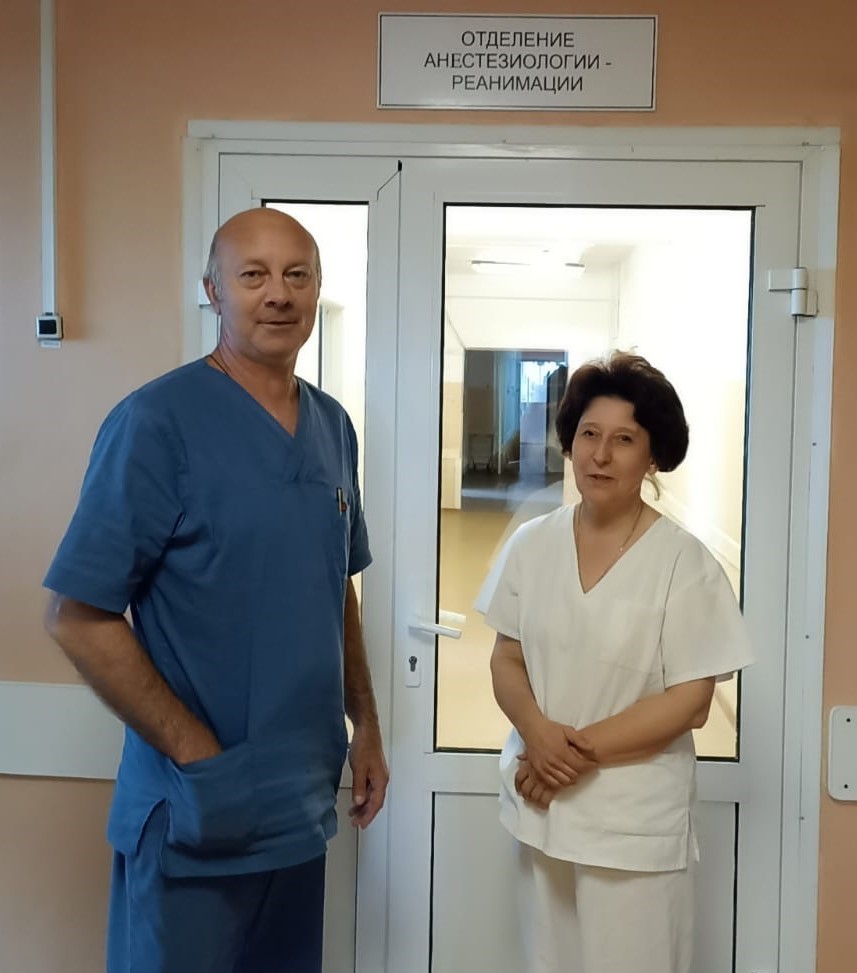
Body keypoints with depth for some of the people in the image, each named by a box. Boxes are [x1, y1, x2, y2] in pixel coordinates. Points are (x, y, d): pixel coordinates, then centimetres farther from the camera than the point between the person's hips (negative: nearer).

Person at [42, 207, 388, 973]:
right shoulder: (158, 420, -15)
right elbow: (77, 617, -16)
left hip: (302, 801, 6)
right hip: (198, 813, -6)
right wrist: (197, 752, -17)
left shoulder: (333, 426, 5)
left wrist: (365, 724, 9)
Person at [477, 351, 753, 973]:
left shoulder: (684, 563, -12)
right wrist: (537, 734, -16)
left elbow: (691, 701, -12)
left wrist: (583, 750, -17)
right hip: (540, 803, 4)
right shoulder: (533, 544, 0)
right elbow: (507, 659, 3)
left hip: (636, 819, -4)